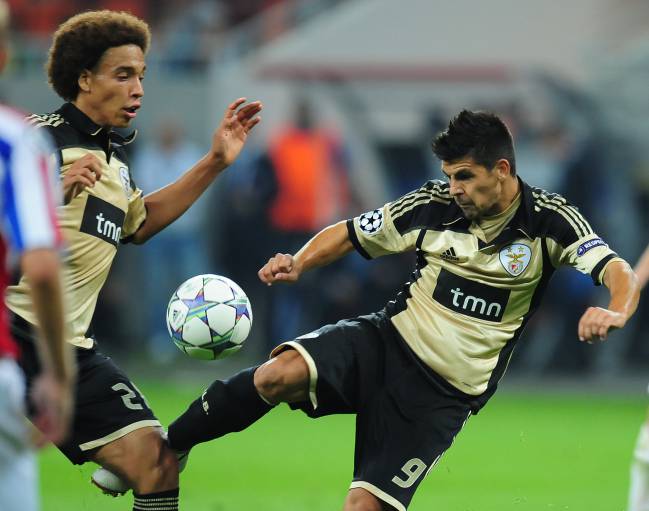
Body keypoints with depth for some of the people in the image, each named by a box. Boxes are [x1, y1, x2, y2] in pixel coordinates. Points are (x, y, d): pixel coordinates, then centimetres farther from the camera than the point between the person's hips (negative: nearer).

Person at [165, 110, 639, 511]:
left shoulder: (550, 221, -9)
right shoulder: (435, 204, -2)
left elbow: (618, 271, -20)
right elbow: (349, 234, 7)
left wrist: (615, 313, -44)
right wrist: (299, 263, -13)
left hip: (446, 392, -1)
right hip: (388, 342, 2)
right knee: (281, 374, -27)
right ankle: (166, 448, -8)